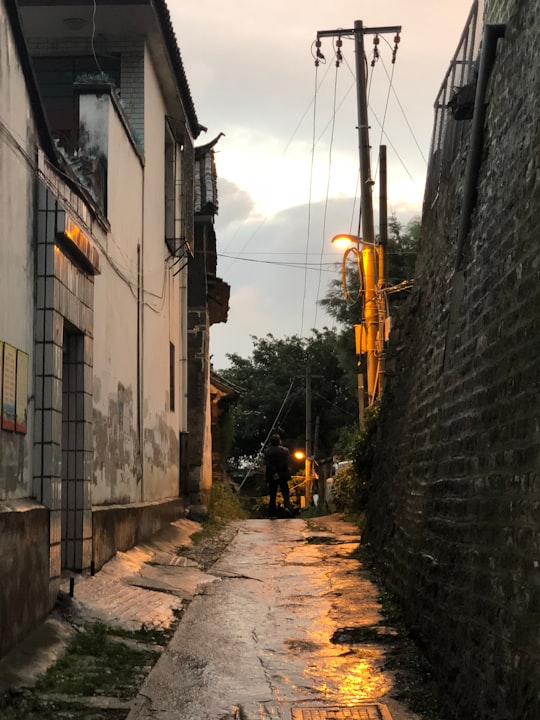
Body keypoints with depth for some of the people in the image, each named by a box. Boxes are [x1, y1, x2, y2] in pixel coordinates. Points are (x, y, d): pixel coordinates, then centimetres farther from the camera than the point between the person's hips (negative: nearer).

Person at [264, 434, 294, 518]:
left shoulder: (267, 451, -3)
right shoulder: (285, 450, -2)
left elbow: (267, 464, -11)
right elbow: (286, 463, -5)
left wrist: (274, 472, -14)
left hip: (271, 476, 0)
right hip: (283, 475, 0)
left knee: (272, 495, 6)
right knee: (285, 493, 9)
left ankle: (272, 513, 5)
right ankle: (287, 506, -15)